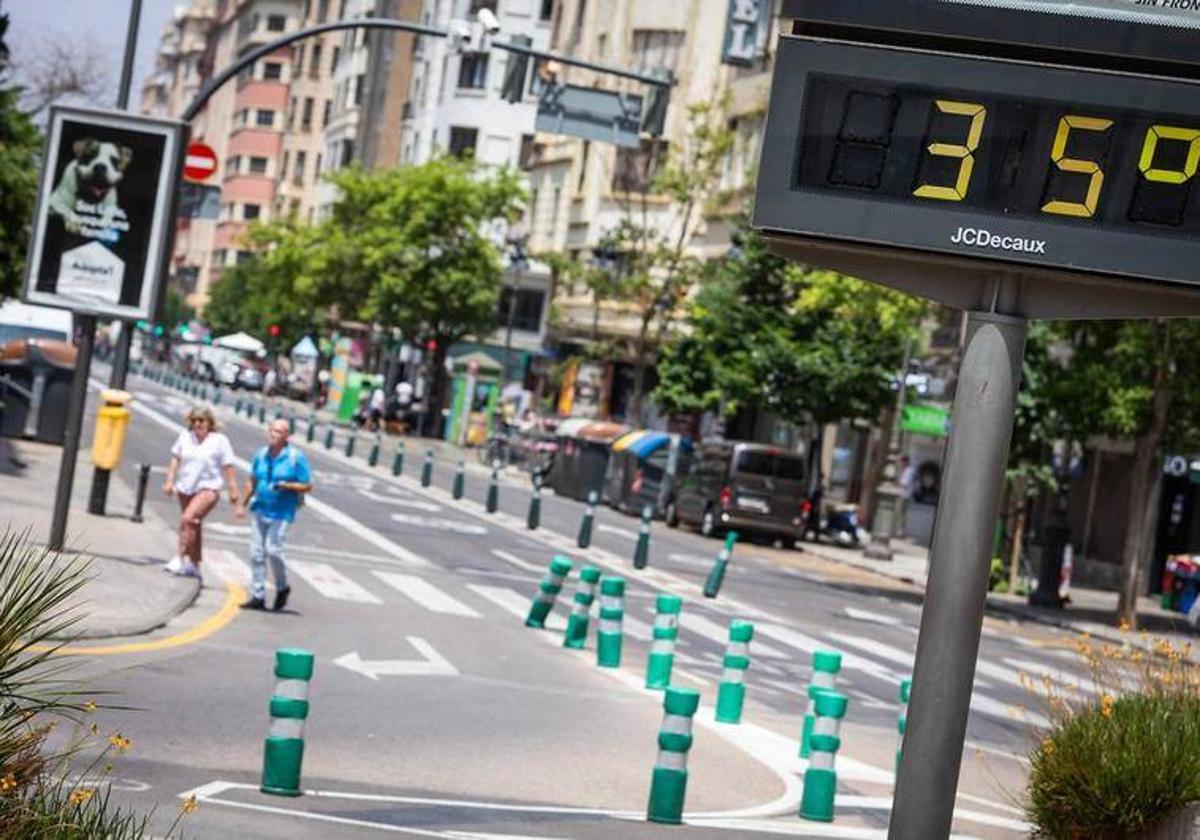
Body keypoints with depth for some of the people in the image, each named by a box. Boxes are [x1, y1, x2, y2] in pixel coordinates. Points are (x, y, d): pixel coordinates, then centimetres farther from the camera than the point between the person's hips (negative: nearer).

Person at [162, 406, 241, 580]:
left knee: (188, 519, -26)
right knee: (193, 526, 16)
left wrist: (235, 497, -7)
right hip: (185, 489, 5)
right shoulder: (185, 437, 5)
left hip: (208, 489, -5)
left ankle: (181, 558, -24)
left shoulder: (220, 441, -7)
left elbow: (228, 470, -6)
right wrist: (169, 481, -3)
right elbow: (175, 459, 11)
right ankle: (194, 564, 29)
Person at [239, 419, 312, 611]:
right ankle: (258, 597, 11)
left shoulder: (296, 457, -9)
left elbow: (307, 486, -7)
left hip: (281, 513, -5)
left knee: (273, 550, -13)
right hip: (260, 509, 5)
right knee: (257, 552, 4)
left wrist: (286, 485, -21)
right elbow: (252, 481, 18)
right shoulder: (261, 454, 6)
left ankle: (282, 588, 12)